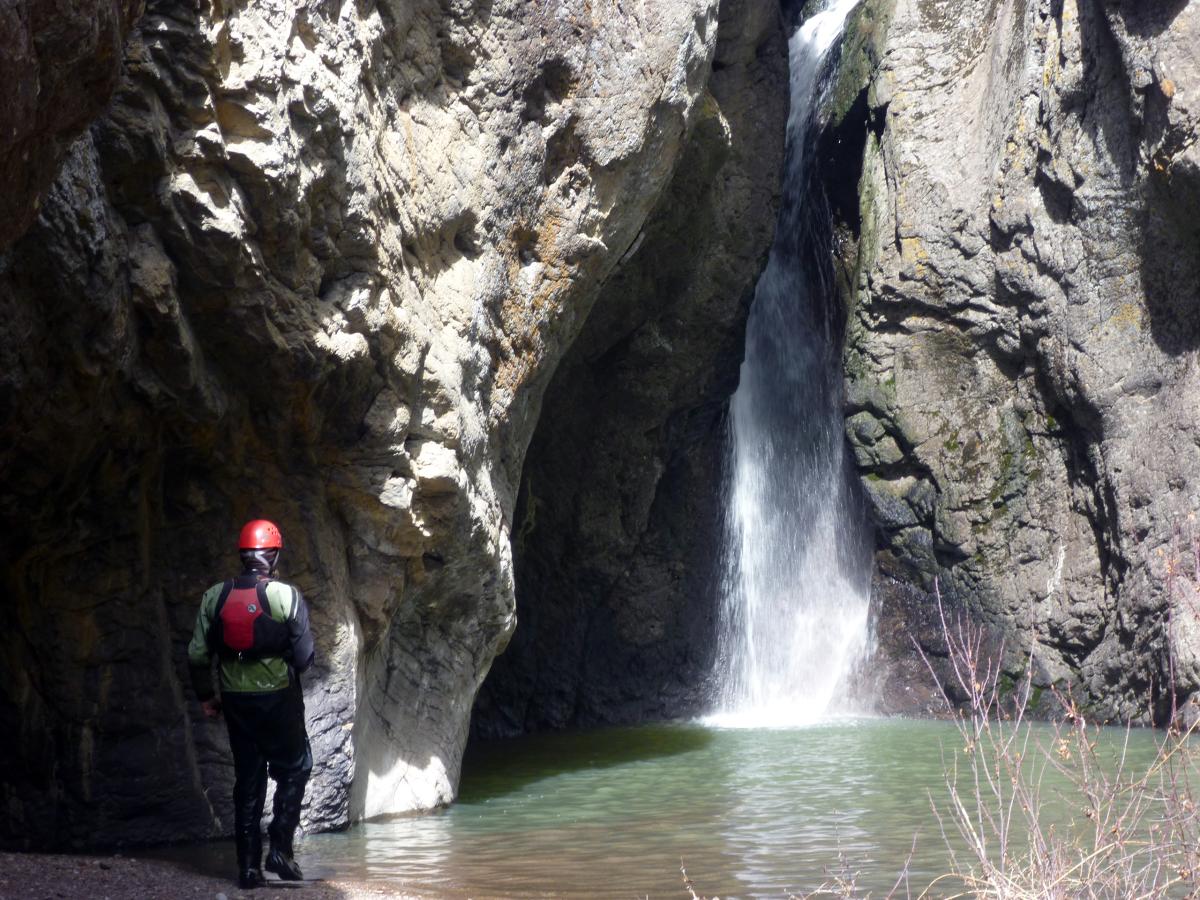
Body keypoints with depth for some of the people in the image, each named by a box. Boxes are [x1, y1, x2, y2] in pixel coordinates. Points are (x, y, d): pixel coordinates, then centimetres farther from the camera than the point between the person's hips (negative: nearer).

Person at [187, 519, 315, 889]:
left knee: (247, 780, 12)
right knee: (292, 770, 14)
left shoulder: (215, 596, -1)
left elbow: (197, 654, 0)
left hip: (235, 701, 3)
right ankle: (280, 848, 3)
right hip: (279, 699, -3)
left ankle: (249, 865, 11)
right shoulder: (286, 596, -11)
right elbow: (304, 656, -9)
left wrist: (206, 696, 12)